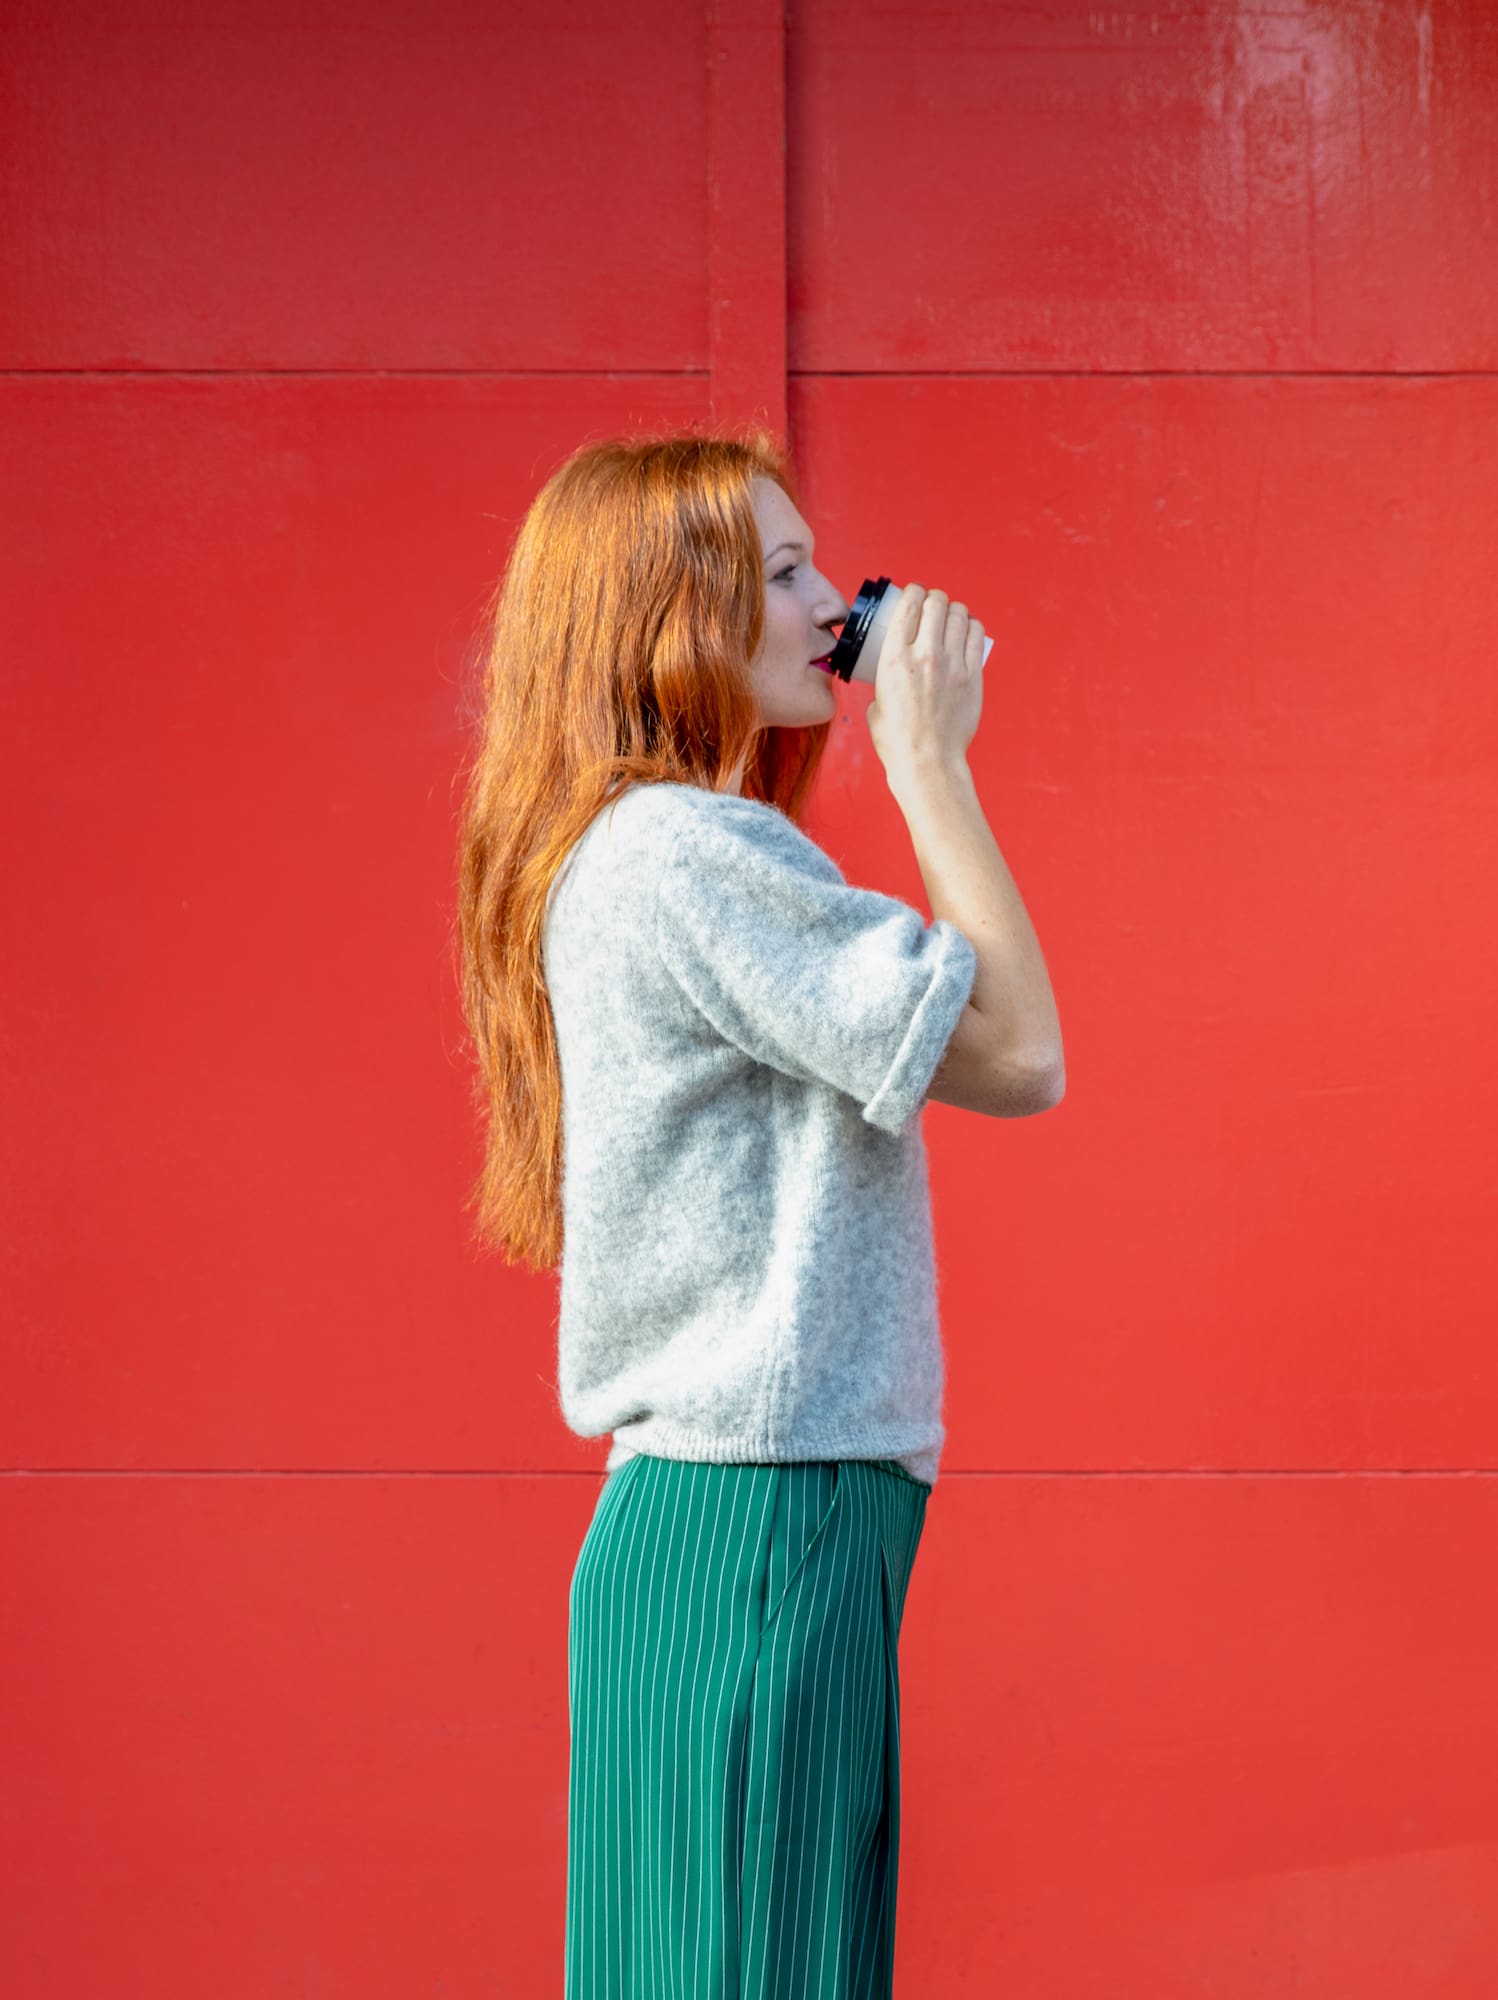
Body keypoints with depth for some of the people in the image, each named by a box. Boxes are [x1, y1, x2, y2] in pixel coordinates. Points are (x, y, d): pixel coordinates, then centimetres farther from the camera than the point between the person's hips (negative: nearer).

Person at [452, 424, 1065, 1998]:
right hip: (758, 1525, -10)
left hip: (690, 1515, 10)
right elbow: (1017, 1055, -13)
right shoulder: (683, 850, -14)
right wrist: (930, 761, -8)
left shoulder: (622, 853, 18)